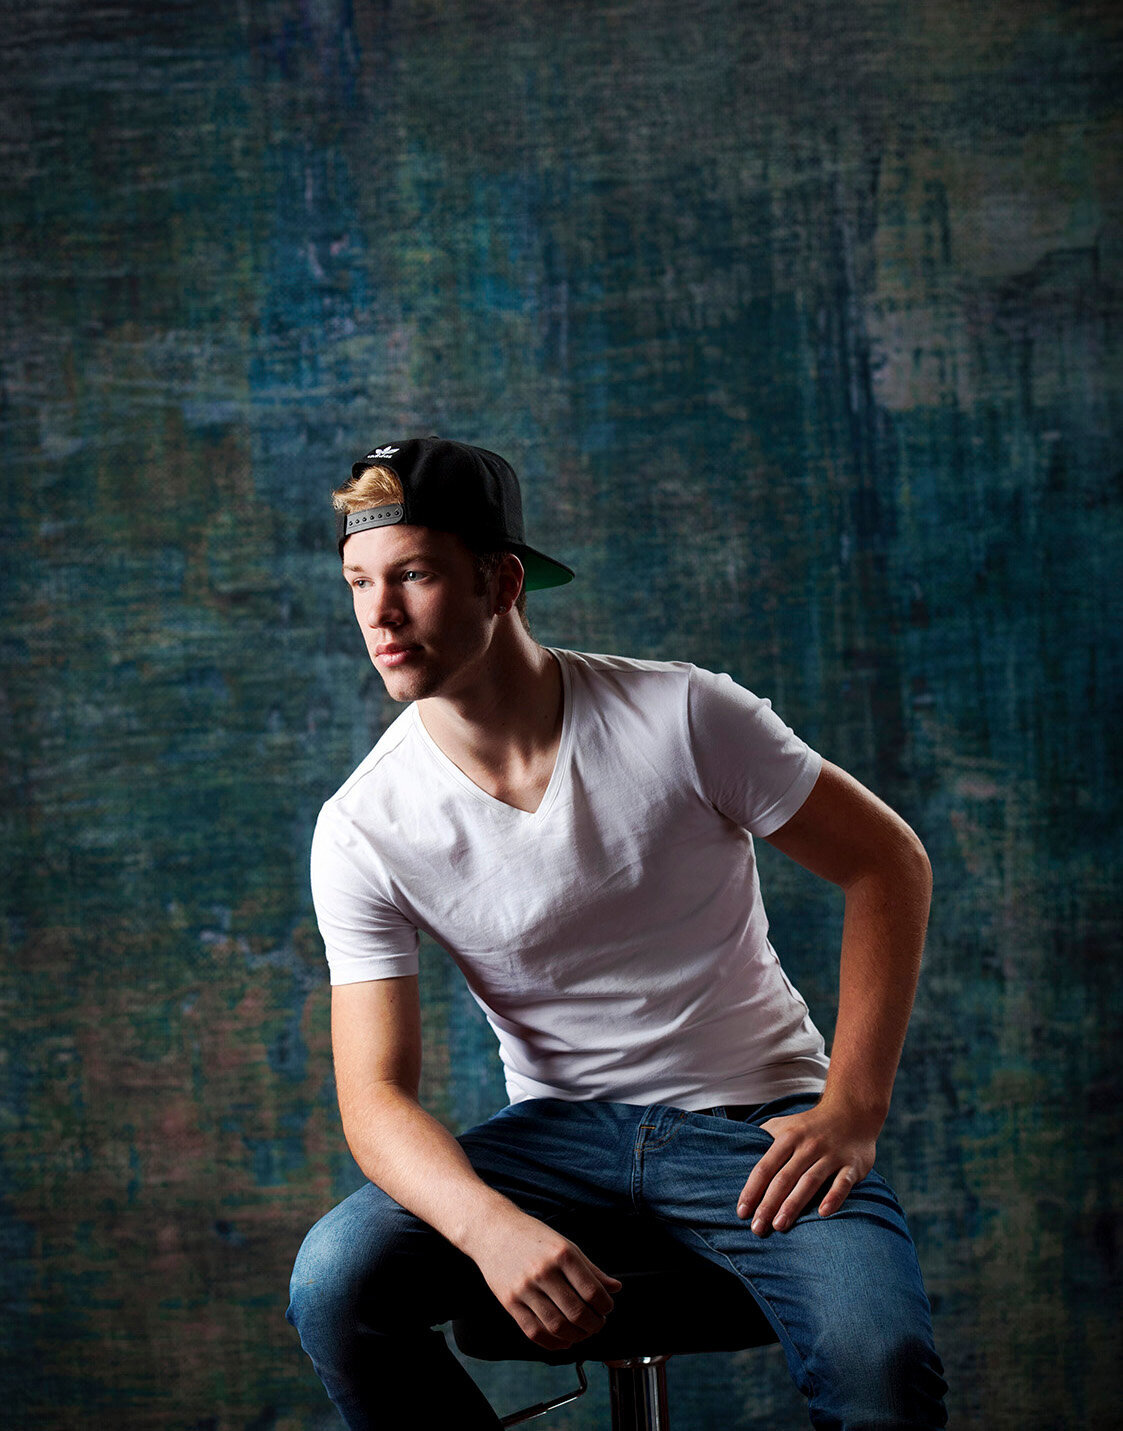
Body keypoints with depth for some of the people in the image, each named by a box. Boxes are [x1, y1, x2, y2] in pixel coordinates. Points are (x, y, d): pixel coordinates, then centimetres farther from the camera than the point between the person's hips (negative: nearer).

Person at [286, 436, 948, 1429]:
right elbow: (376, 1092, -12)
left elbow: (888, 862, -4)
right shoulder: (363, 830, -10)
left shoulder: (682, 715, -14)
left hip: (753, 1119, -2)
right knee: (334, 1281, -23)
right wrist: (492, 1226, -34)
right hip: (562, 1126, 2)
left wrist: (853, 1108, -13)